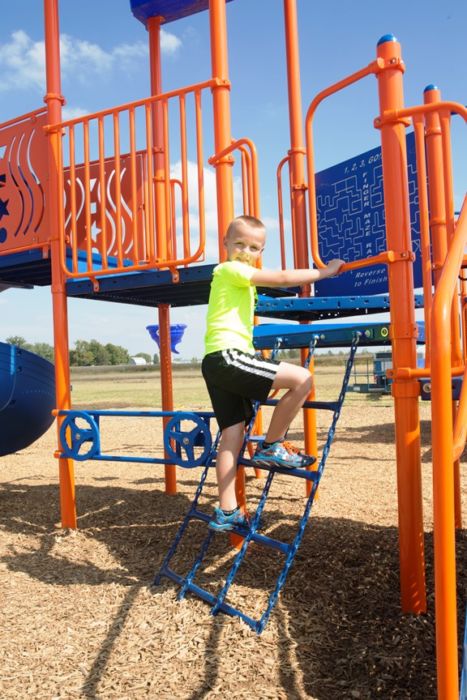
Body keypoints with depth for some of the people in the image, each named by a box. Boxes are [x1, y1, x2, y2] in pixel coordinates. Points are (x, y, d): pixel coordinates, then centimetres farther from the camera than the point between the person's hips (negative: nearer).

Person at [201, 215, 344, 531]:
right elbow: (282, 278, -10)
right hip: (227, 356, -10)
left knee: (233, 434, 7)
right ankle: (271, 446, -2)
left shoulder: (241, 277, 27)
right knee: (302, 379, -15)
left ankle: (227, 512, 10)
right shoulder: (230, 269, -3)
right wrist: (325, 272, -2)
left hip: (218, 363, 10)